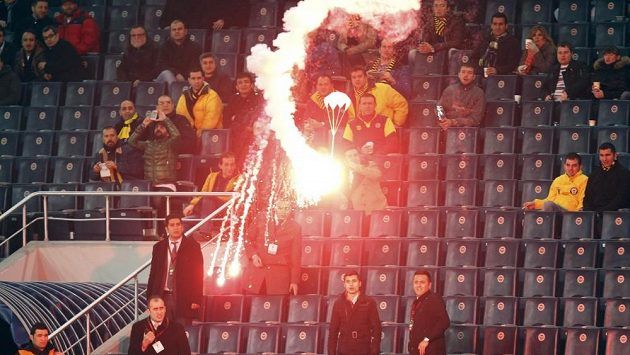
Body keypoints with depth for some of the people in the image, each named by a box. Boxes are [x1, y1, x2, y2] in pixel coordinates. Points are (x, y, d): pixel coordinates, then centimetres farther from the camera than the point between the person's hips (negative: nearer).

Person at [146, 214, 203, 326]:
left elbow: (198, 274, 0)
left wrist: (196, 299, -7)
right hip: (163, 297, 2)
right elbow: (153, 274, 13)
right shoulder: (159, 247, 10)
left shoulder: (193, 246, 2)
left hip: (184, 299, -2)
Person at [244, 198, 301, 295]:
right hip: (257, 268, 1)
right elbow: (248, 238, 11)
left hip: (279, 275, -1)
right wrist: (253, 255, -6)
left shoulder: (295, 228, 1)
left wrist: (294, 281, 1)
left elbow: (296, 257, 3)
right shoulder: (261, 218, 4)